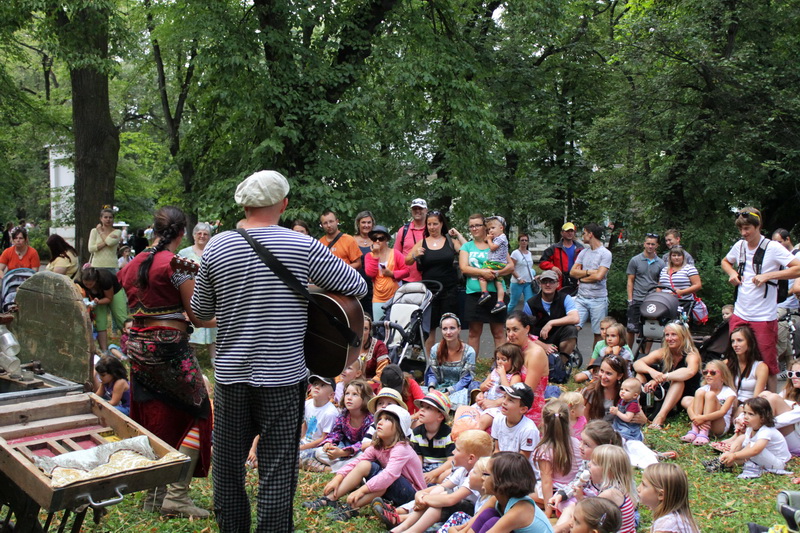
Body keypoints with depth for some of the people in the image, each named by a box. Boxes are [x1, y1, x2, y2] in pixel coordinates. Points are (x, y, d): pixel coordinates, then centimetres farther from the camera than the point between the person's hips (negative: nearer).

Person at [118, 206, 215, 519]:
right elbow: (197, 318, -12)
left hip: (137, 346, 8)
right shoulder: (176, 264, -14)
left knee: (152, 419, 16)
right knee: (196, 414, 4)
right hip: (169, 347, -7)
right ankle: (176, 495, 1)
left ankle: (154, 494, 25)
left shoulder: (133, 264, 8)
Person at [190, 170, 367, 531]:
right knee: (277, 471, 6)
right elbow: (358, 287, -3)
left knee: (227, 467, 18)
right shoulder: (303, 247, -11)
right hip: (283, 377, -3)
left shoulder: (216, 247, -2)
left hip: (231, 375, 3)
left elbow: (201, 311, 8)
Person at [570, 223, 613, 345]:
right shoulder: (583, 252, 14)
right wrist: (589, 272, -7)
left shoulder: (605, 254, -5)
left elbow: (599, 276, -15)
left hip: (598, 299, -4)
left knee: (598, 333, 4)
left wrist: (582, 277, -2)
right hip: (581, 298, 4)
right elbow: (572, 272, 6)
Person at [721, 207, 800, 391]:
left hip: (764, 317, -6)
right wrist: (732, 273, 6)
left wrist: (768, 276, -20)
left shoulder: (773, 248, -10)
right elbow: (725, 262, 27)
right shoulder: (739, 246, 7)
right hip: (739, 314, 6)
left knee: (768, 363, 2)